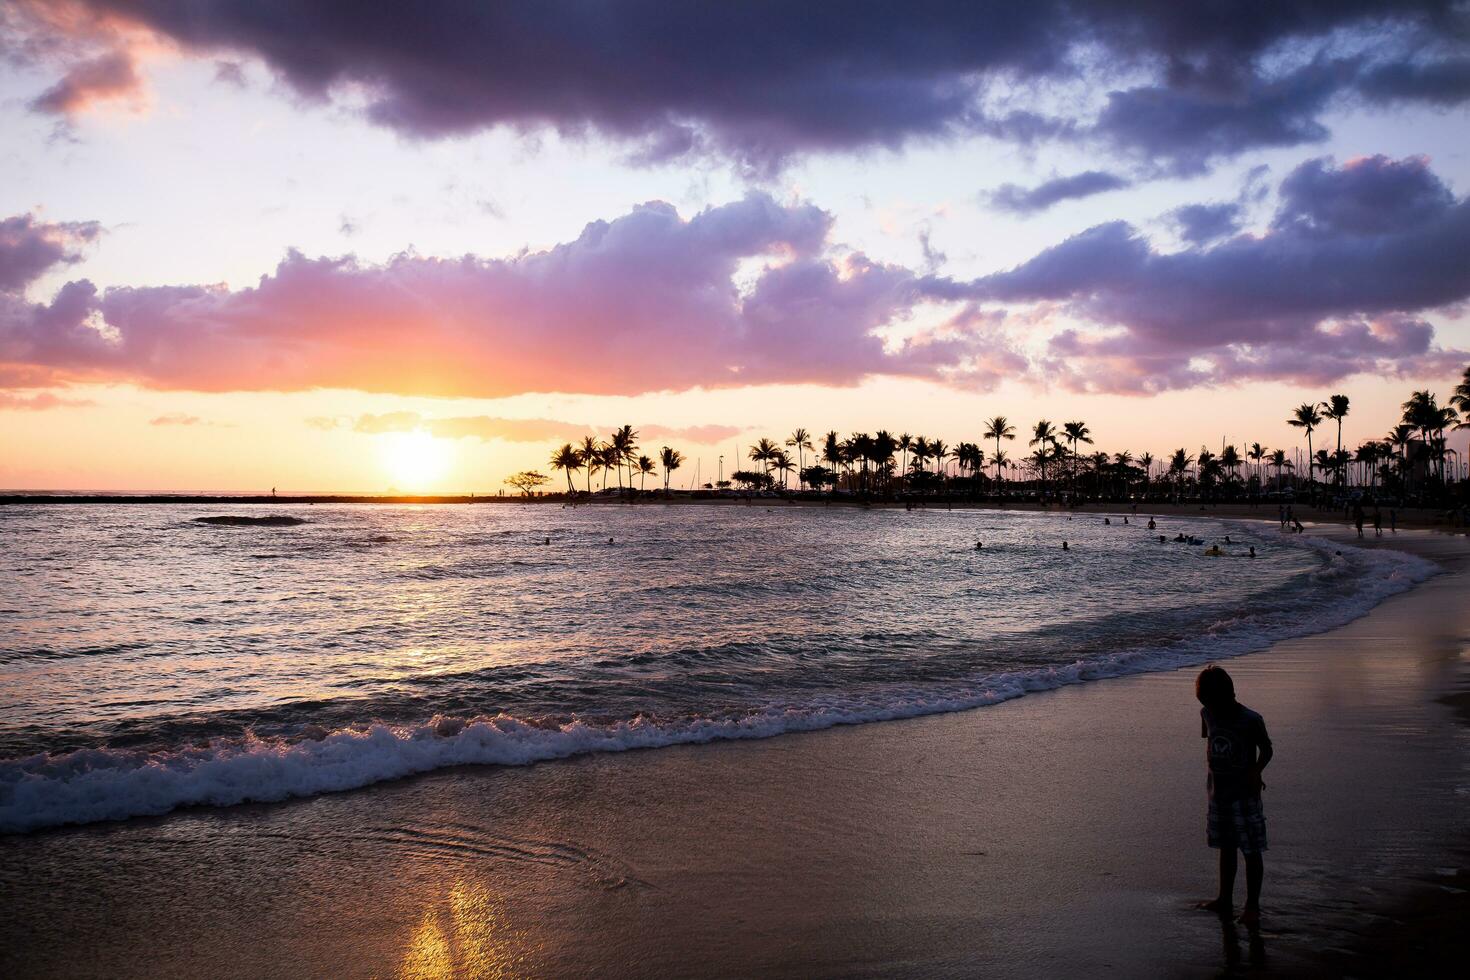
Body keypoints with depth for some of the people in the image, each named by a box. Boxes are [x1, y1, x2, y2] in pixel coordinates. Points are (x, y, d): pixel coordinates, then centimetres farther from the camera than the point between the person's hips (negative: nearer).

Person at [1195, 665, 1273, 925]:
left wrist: (1255, 771, -17)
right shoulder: (1208, 714, 0)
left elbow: (1266, 749, -2)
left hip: (1244, 794, -5)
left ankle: (1253, 906, 9)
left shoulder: (1250, 720, -15)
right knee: (1225, 848, 16)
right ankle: (1225, 899, 27)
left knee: (1252, 850, 0)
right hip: (1218, 791, 5)